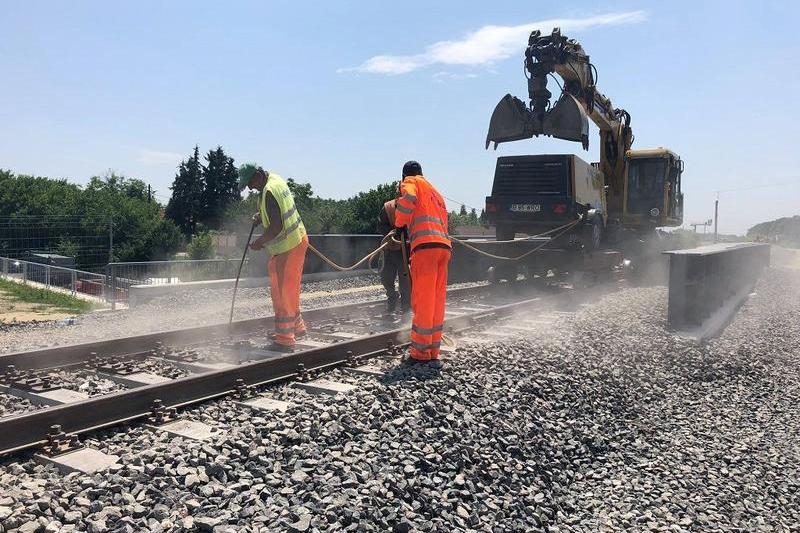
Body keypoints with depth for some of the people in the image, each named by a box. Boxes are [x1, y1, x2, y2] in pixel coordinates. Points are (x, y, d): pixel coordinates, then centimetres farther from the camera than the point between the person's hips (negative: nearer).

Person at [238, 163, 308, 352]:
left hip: (287, 248, -10)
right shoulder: (275, 179, 7)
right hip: (298, 239, 10)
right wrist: (261, 215, 12)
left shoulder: (269, 192, -22)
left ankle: (285, 340, 3)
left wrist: (260, 242, -14)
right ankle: (296, 326, 33)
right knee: (290, 289, 21)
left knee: (282, 293, -3)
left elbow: (276, 227, -27)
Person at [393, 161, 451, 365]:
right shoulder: (436, 192, 32)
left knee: (422, 301, -6)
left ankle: (420, 352, -4)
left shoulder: (411, 182, 10)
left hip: (426, 245, -7)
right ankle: (433, 351, 12)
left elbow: (409, 198, -13)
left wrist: (399, 223, 0)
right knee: (437, 302, 8)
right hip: (444, 246, 7)